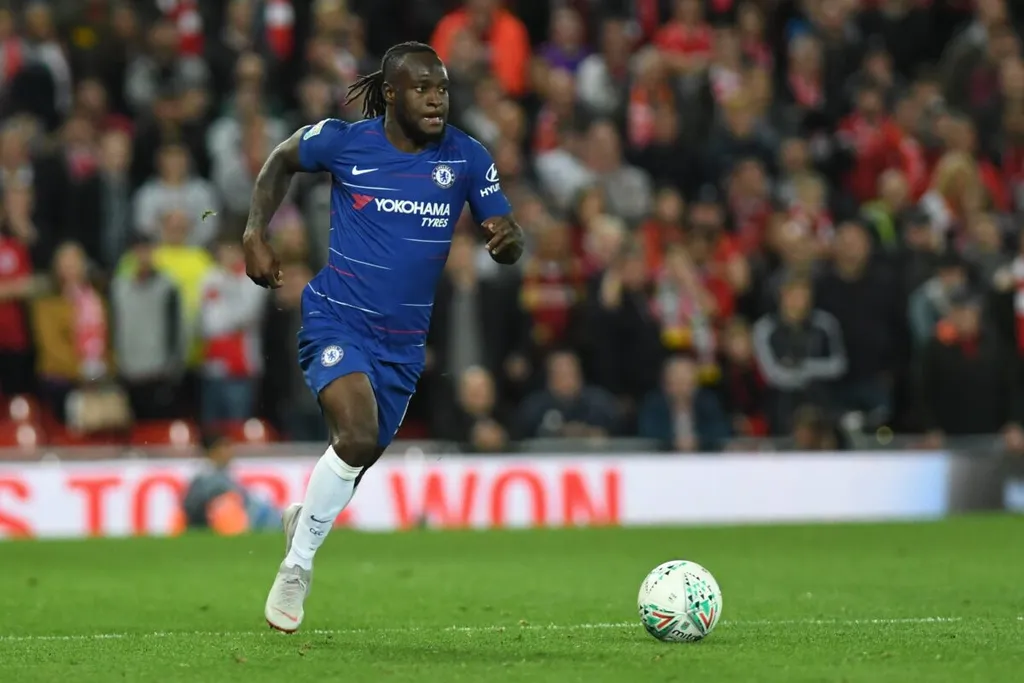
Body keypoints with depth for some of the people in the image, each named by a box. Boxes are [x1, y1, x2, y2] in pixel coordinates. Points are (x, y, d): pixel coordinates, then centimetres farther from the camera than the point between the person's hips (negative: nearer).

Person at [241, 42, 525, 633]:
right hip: (337, 320, -4)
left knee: (361, 456, 13)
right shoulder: (344, 141, -7)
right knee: (357, 435, -26)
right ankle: (297, 567, -9)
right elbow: (282, 161, 13)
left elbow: (510, 244, 1)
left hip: (404, 341, 4)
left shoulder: (468, 158, -3)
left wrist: (508, 239, -23)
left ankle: (303, 517, 48)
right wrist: (256, 236, 3)